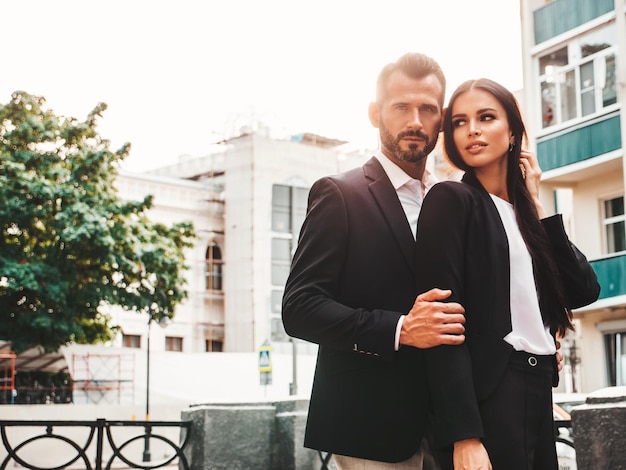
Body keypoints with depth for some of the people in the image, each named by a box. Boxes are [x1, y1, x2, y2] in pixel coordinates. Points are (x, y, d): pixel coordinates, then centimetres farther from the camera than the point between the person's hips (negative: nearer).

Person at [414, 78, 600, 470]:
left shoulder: (523, 214, 16)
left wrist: (536, 206, 5)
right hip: (487, 394, -7)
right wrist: (464, 434, -23)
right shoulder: (451, 200, -6)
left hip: (538, 390, 7)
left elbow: (585, 291, 7)